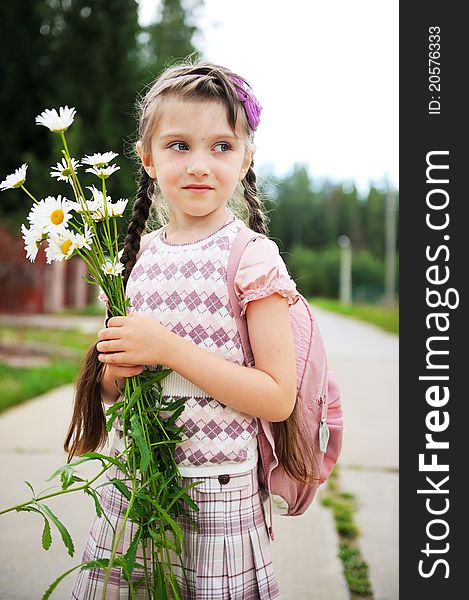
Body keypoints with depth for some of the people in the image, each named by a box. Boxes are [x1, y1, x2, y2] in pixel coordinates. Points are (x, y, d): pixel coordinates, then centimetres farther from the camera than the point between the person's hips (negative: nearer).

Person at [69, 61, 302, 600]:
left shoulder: (252, 257, -11)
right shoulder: (140, 254, 5)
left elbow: (278, 398, -16)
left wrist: (168, 348, -21)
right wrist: (115, 368, -10)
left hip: (217, 499, -5)